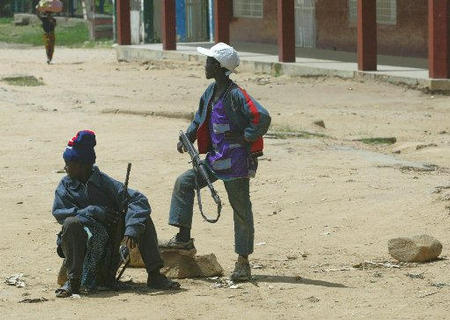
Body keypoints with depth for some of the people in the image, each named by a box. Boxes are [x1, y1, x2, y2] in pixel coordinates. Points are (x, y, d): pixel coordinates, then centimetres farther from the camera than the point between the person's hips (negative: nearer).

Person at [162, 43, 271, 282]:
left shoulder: (235, 95, -20)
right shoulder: (211, 92, 8)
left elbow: (262, 118, -26)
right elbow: (200, 118, 23)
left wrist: (245, 138, -17)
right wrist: (187, 137, 9)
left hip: (236, 161, -9)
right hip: (216, 159, 9)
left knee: (241, 209, 0)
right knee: (184, 182, 4)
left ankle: (243, 262, 9)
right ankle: (183, 238, 10)